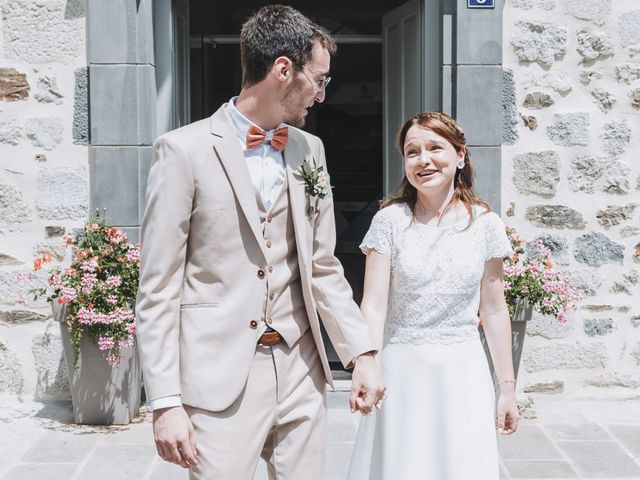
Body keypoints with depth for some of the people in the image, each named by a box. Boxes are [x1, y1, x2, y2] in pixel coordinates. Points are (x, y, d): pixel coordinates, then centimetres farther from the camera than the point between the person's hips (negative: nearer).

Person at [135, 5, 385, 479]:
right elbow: (158, 288, -8)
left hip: (300, 371, 5)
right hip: (221, 382, -5)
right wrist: (165, 403, -12)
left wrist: (362, 352, 4)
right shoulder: (186, 150, -7)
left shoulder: (309, 150, 9)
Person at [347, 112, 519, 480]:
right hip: (402, 370, -1)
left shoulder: (485, 224, 1)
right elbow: (374, 305, -9)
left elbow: (494, 310, 6)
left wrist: (508, 386, 7)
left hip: (462, 372, 1)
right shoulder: (390, 220, -3)